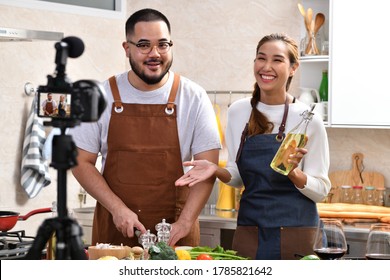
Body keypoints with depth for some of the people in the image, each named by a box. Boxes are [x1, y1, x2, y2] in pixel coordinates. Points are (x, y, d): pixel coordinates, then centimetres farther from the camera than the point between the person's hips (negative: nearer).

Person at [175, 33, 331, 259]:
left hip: (296, 232, -3)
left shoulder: (308, 120, -8)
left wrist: (293, 172, -21)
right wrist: (216, 170, -6)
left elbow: (321, 190, -4)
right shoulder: (238, 112, 4)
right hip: (249, 230, 3)